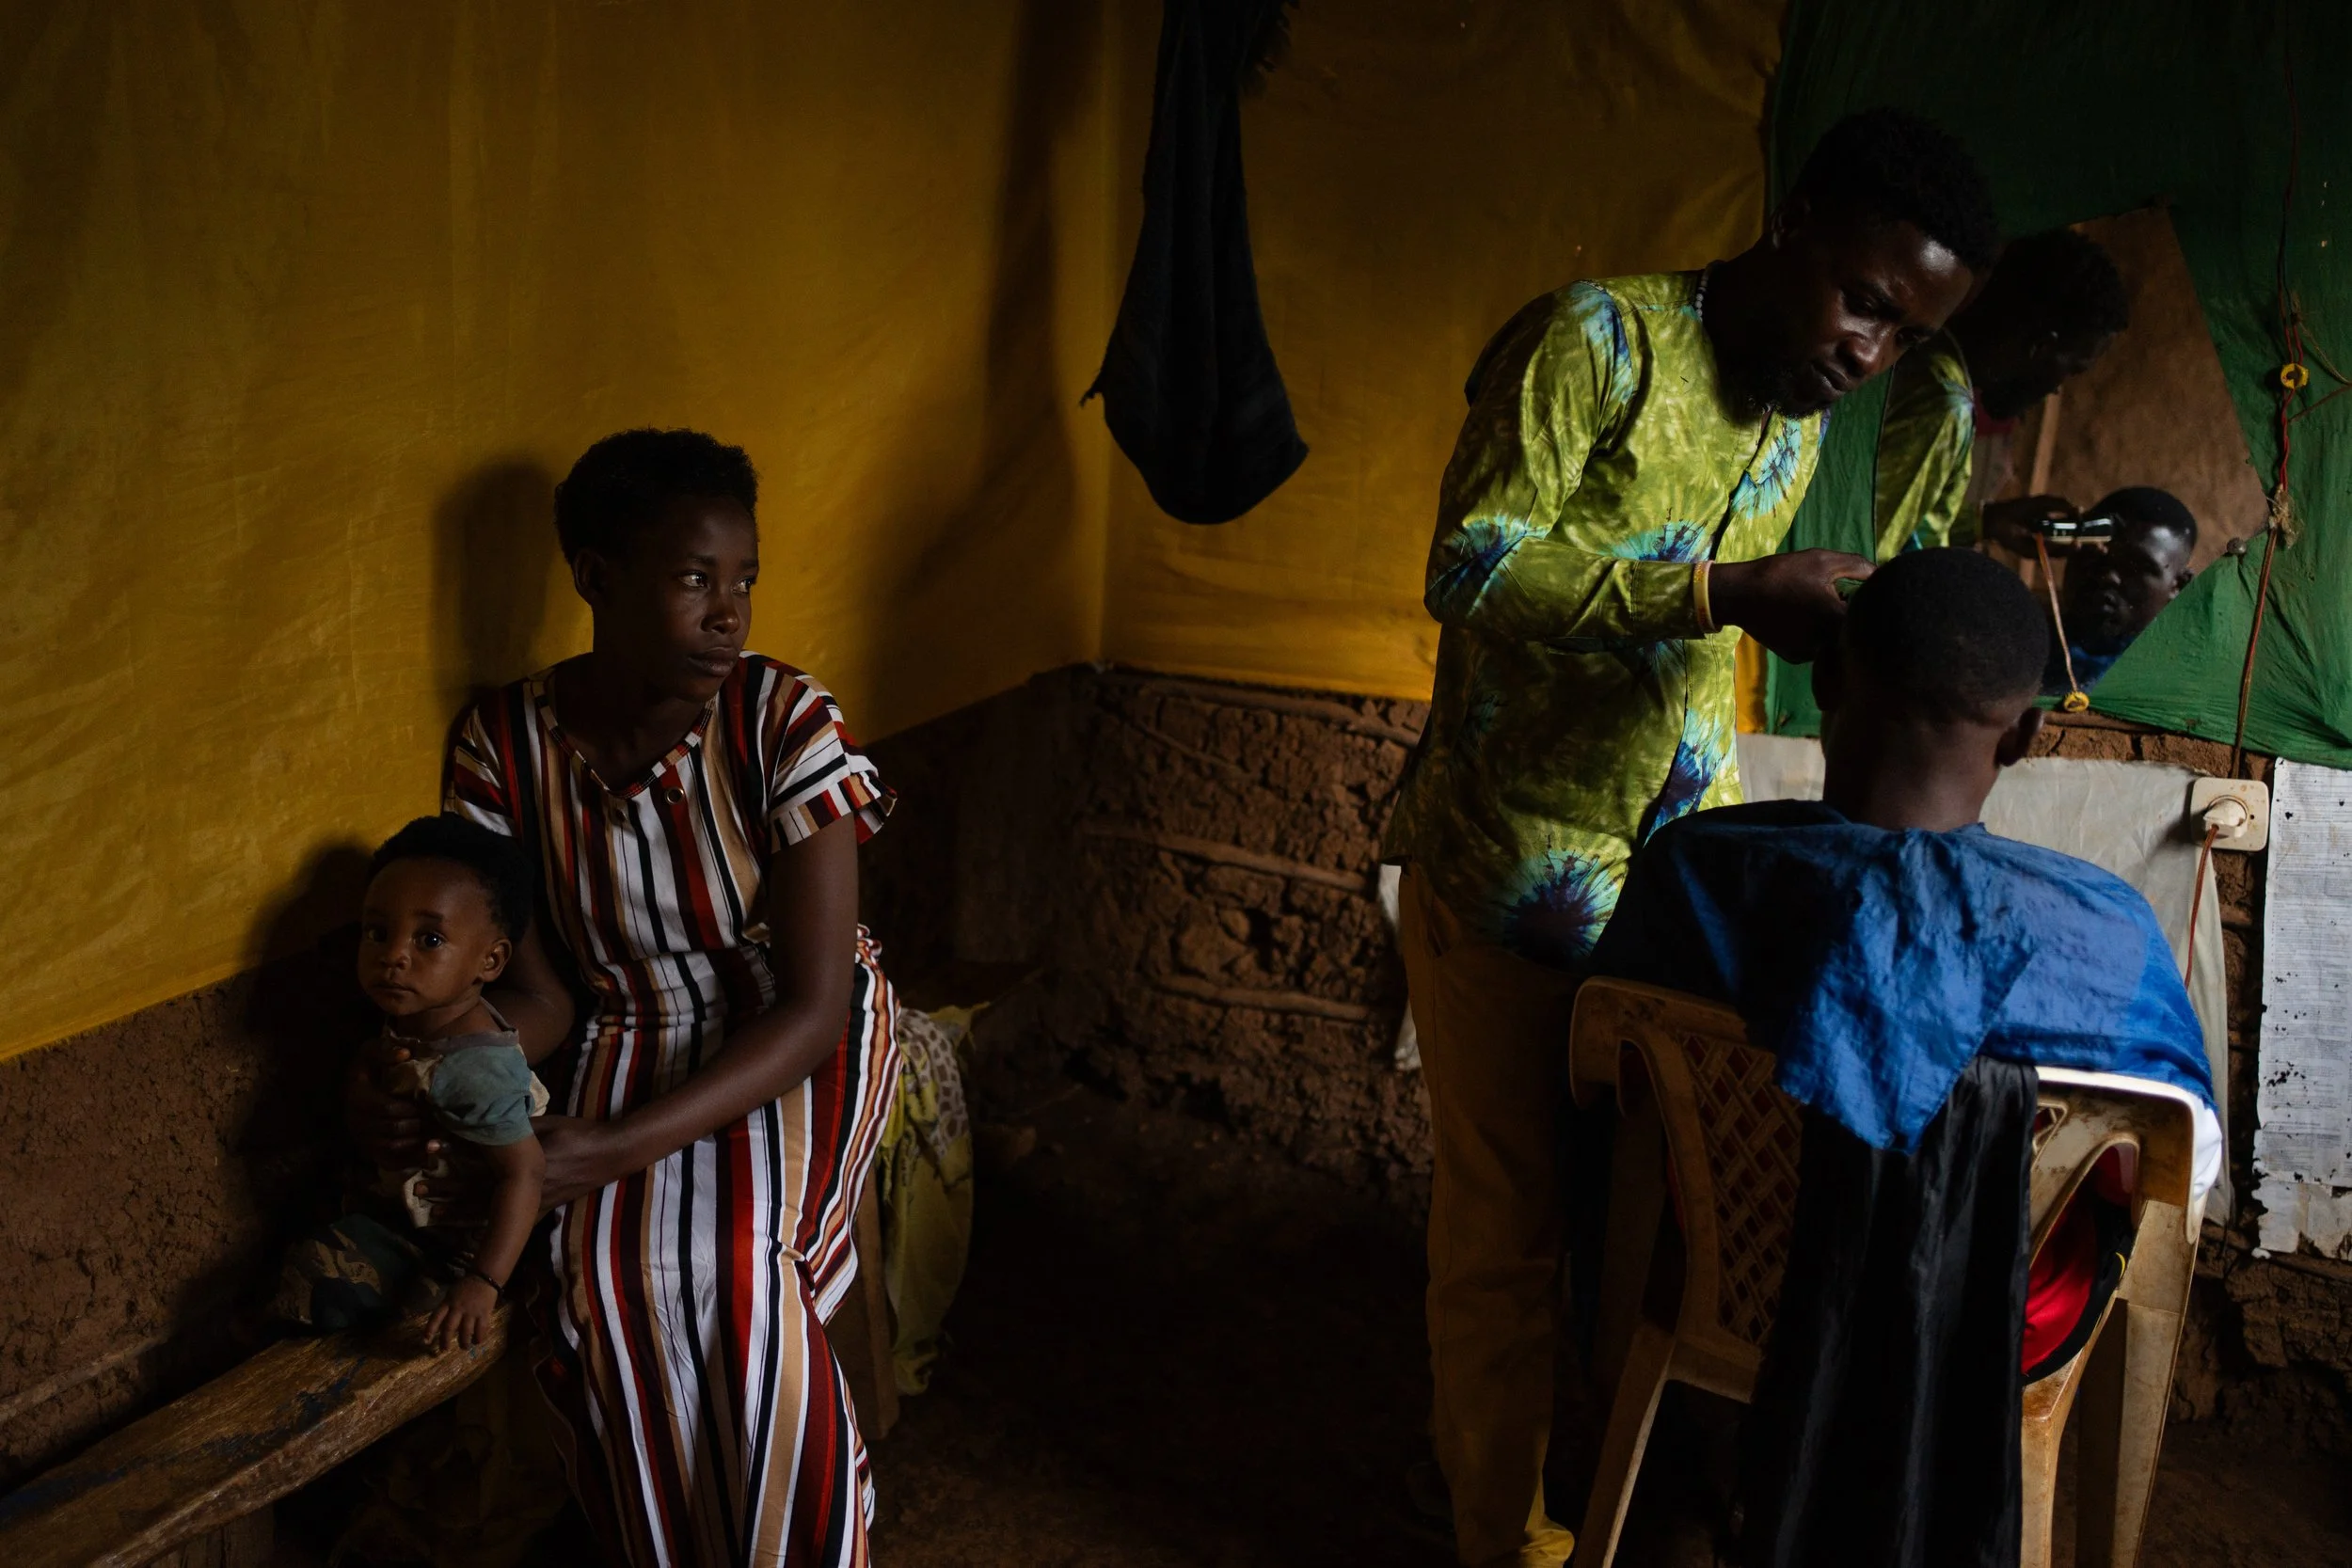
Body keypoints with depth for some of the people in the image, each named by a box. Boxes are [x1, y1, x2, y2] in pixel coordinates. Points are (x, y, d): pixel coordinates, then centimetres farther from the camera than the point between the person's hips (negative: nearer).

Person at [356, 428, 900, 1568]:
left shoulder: (786, 723, -20)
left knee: (737, 1266, -27)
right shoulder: (504, 745, -10)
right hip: (633, 1039, 2)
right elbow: (537, 992, -3)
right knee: (609, 1266, -24)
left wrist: (626, 1146, -32)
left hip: (796, 1044, -2)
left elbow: (813, 1005, -21)